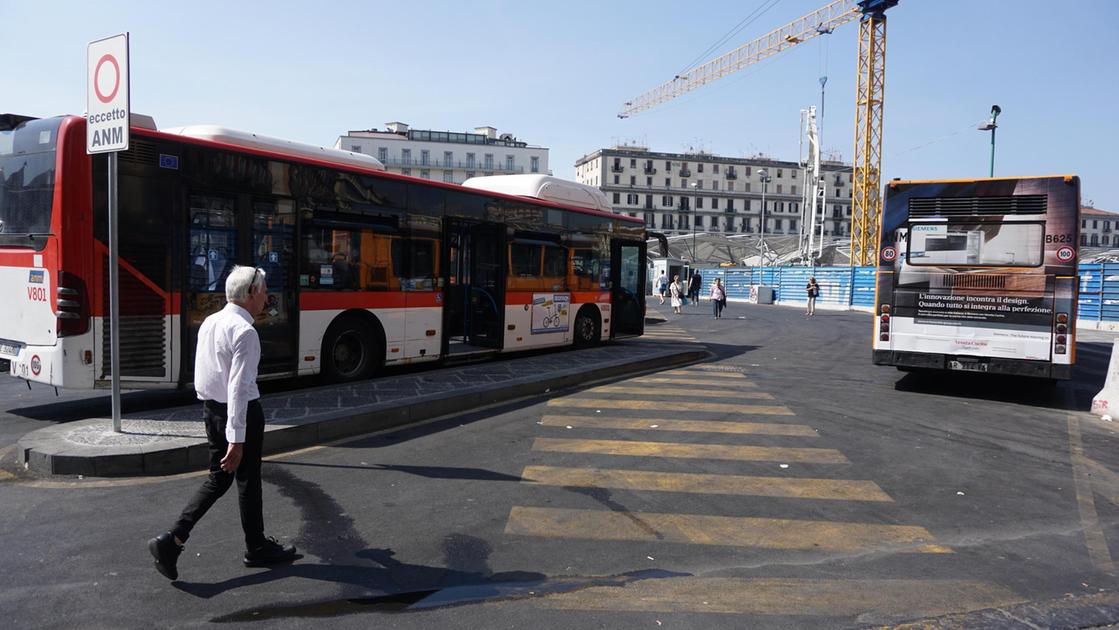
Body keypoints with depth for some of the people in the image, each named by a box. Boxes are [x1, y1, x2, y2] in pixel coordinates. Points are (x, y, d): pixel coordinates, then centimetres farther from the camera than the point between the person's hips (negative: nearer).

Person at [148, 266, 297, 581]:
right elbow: (239, 387, -26)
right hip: (241, 413, -8)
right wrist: (237, 439, -26)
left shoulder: (209, 323, 5)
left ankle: (173, 539, 7)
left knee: (218, 479, 18)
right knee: (248, 481, 8)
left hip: (210, 408, 8)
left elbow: (201, 376, 14)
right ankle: (256, 548, 25)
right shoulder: (244, 332, -21)